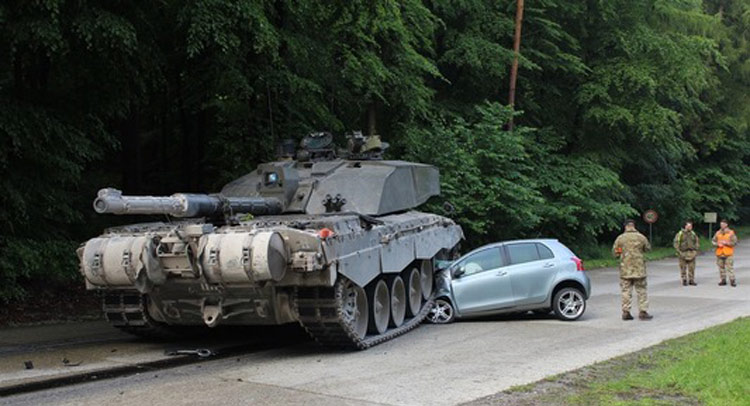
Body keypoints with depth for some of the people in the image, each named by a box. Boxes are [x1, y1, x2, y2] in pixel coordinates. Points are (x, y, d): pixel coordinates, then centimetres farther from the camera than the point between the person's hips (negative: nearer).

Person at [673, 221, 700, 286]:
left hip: (691, 253, 3)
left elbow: (697, 242, 19)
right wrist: (679, 252, -10)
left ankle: (691, 280, 10)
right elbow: (676, 243, -4)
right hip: (683, 253, -3)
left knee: (692, 268, 2)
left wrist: (696, 250, 8)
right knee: (683, 268, -1)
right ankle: (684, 281, 8)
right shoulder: (680, 234, -3)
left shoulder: (693, 234, 10)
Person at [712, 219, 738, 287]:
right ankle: (723, 280, 11)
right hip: (719, 253, 4)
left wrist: (726, 243, -14)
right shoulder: (718, 233, 11)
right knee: (721, 268, 5)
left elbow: (734, 242, -4)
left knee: (730, 267, -9)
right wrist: (717, 244, -7)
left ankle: (732, 280, -7)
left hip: (728, 253, -4)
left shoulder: (731, 233, 0)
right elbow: (713, 241, 13)